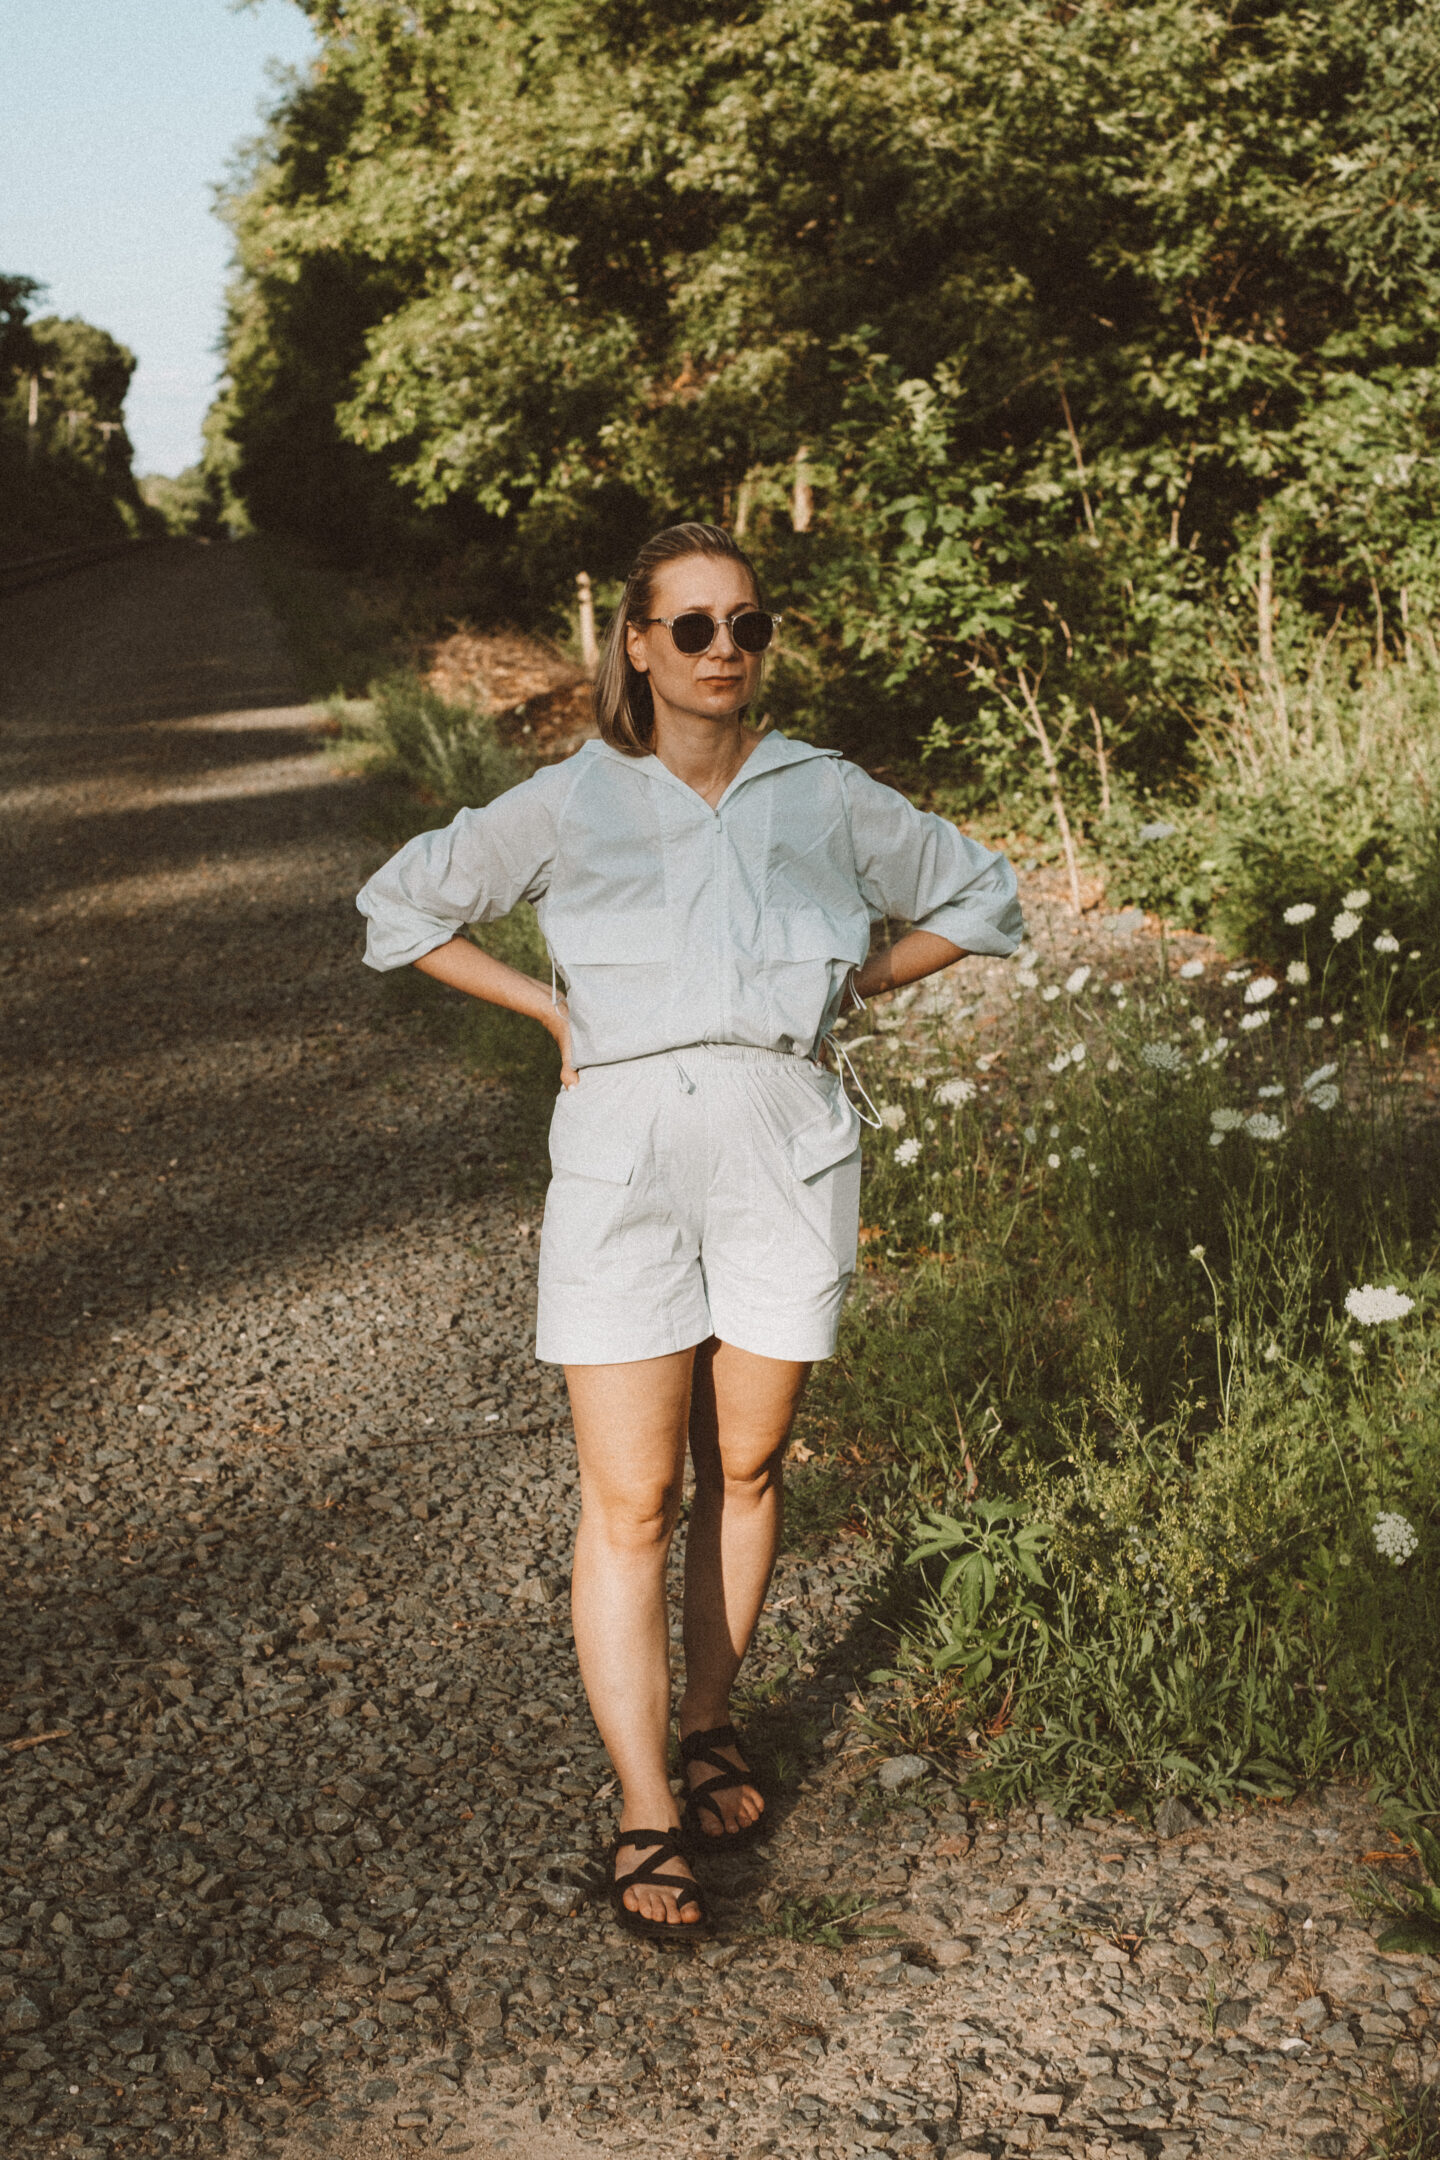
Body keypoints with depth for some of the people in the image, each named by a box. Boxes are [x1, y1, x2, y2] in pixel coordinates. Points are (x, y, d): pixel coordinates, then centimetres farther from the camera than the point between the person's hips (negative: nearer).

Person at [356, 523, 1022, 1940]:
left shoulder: (828, 799, 5)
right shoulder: (567, 805, 2)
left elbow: (980, 897, 18)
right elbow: (402, 906, 13)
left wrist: (843, 989, 9)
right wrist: (553, 1009, 5)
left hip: (785, 1151, 2)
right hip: (622, 1154, -1)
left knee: (743, 1469, 10)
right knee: (628, 1502, -4)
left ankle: (707, 1721, 31)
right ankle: (645, 1819, 1)